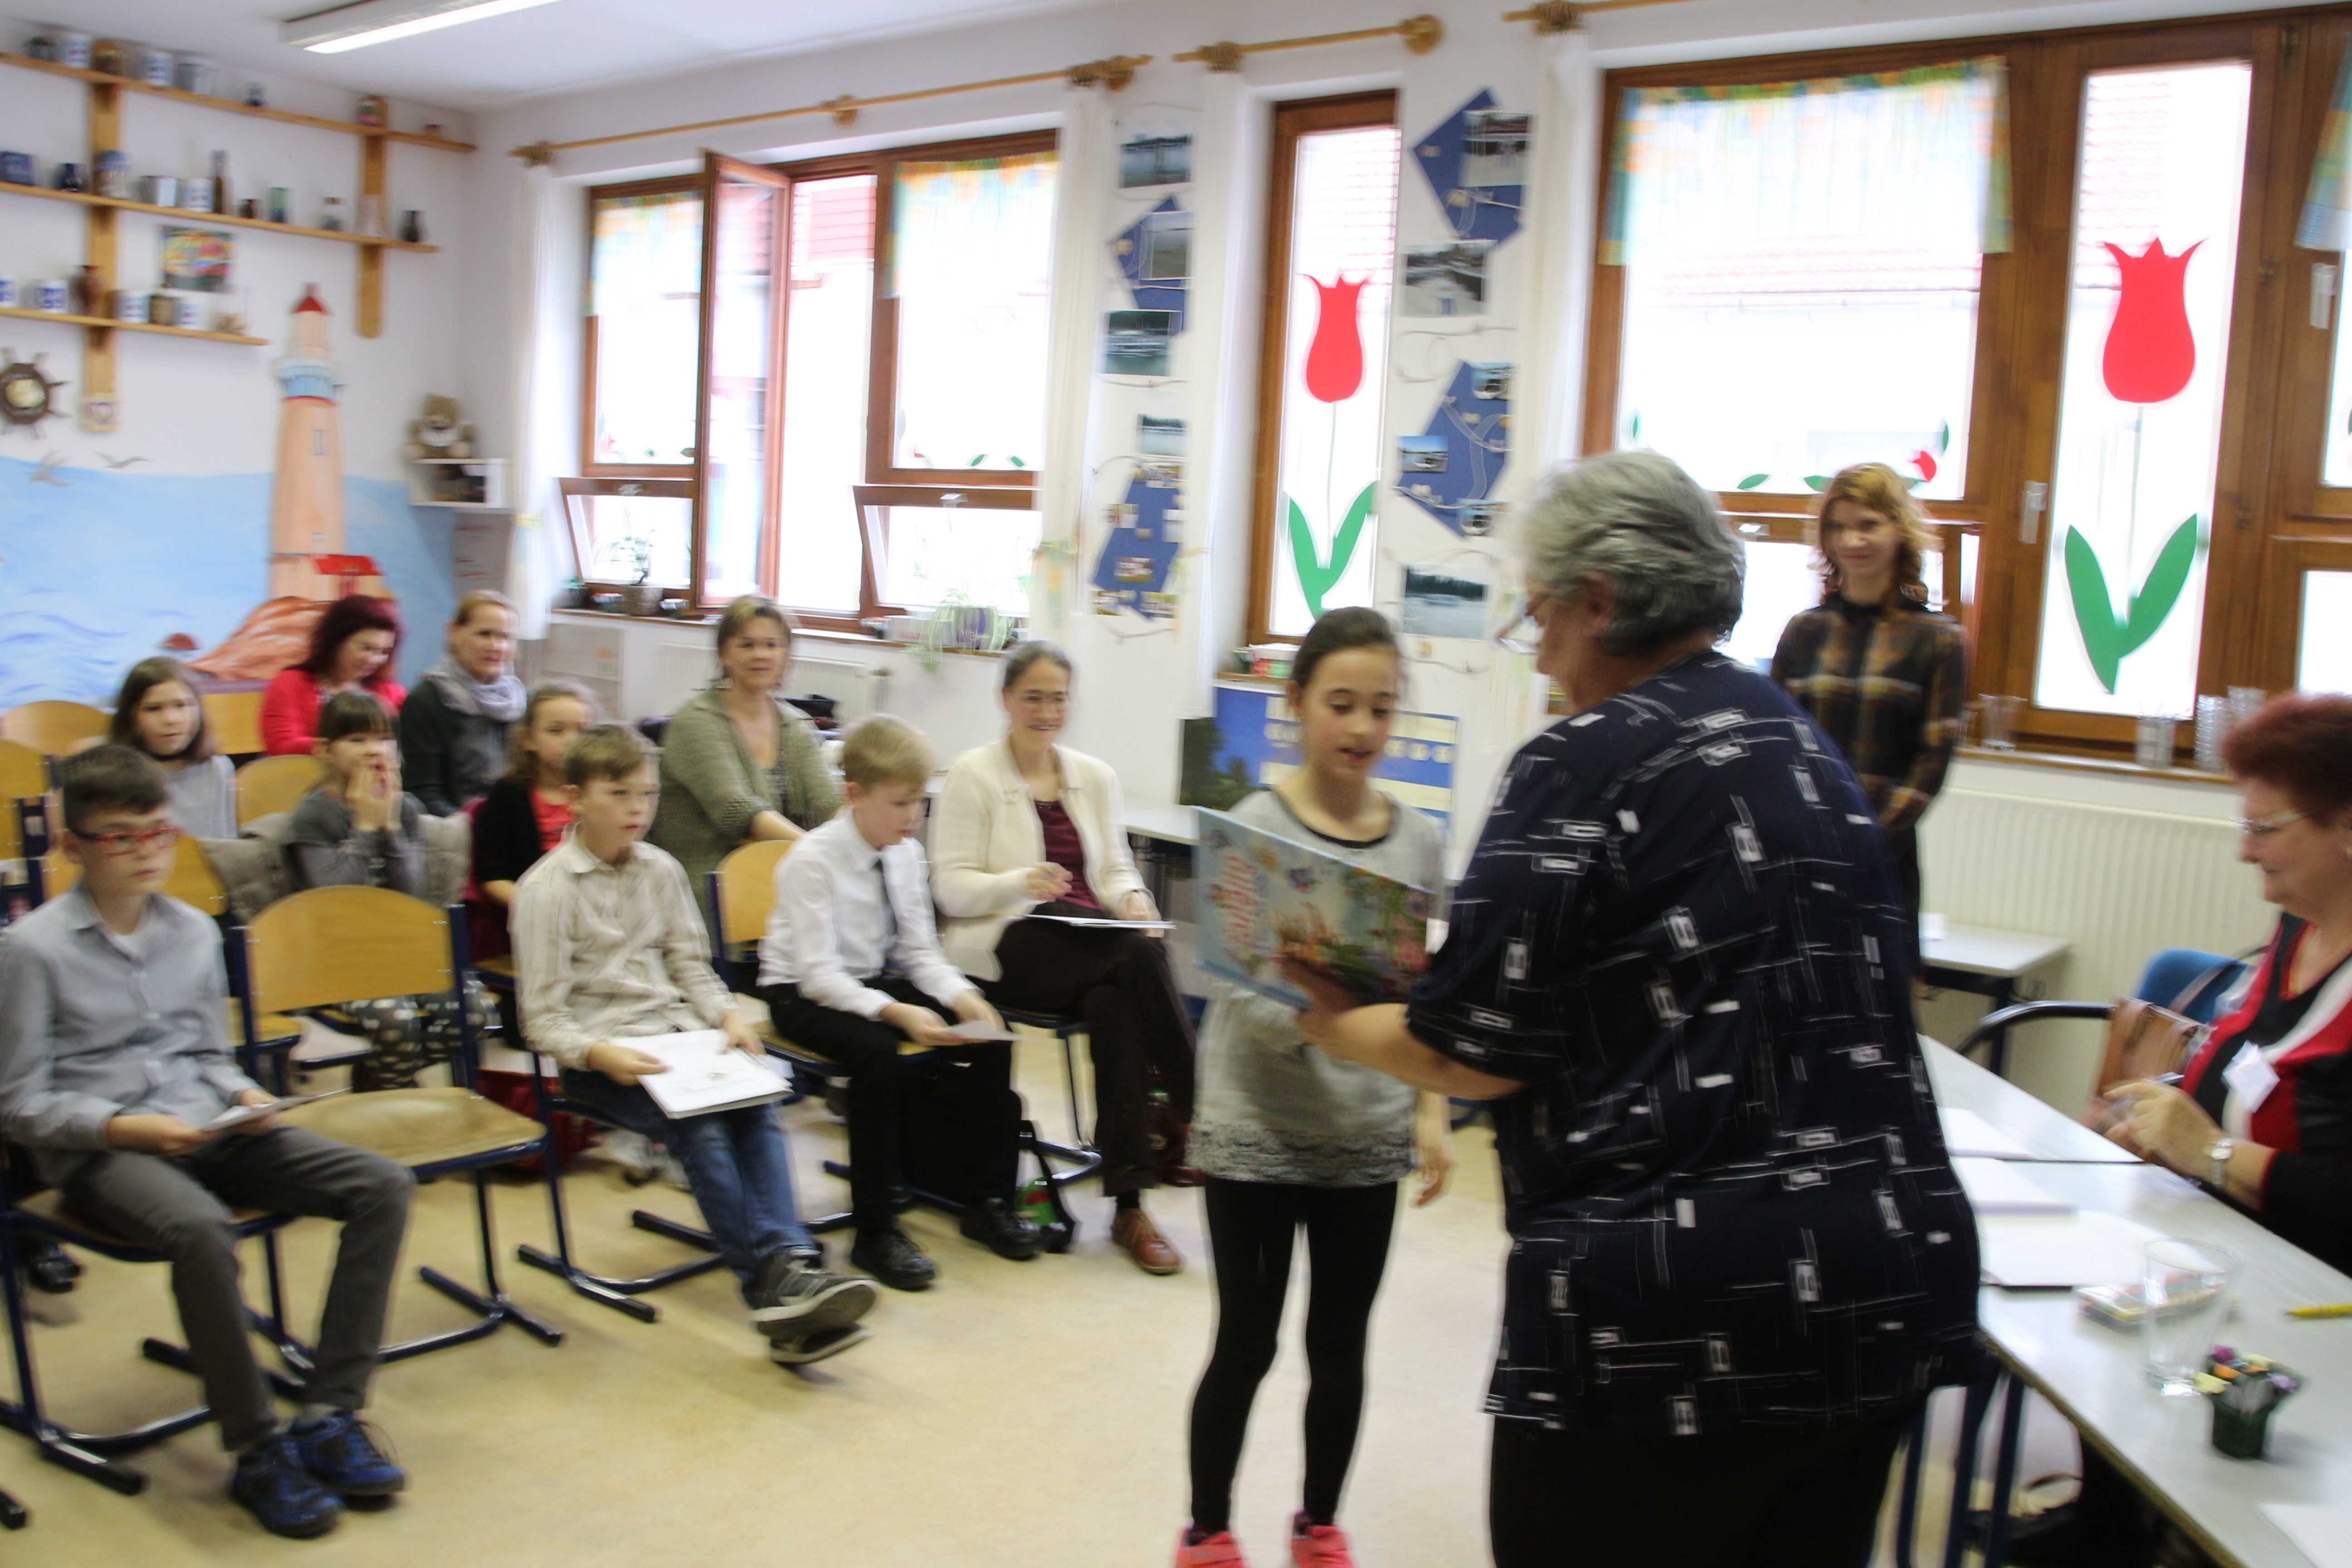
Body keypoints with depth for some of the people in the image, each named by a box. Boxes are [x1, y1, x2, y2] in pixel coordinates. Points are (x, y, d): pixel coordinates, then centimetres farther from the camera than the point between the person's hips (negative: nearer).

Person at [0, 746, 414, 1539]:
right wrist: (122, 1126, -18)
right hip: (98, 1150, -6)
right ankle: (258, 1450, -22)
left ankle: (328, 1414, -12)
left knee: (383, 1185, -14)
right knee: (201, 1227, -39)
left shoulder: (195, 932, 11)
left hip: (204, 1128, 6)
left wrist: (244, 1095, -1)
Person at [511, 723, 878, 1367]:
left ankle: (789, 1265, -38)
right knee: (700, 1127, -31)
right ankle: (775, 1285, -35)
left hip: (675, 1032, 5)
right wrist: (601, 1054, -24)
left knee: (758, 1111, -25)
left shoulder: (661, 871, 13)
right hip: (598, 1054, -5)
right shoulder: (546, 889, -3)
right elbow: (543, 1019, -6)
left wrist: (726, 1015, -2)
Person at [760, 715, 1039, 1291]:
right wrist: (897, 1012, -38)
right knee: (879, 1053, -35)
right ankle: (875, 1232, -23)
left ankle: (988, 1200, 1)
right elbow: (819, 974, -25)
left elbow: (919, 951, 4)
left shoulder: (907, 854, 0)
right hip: (804, 996, -6)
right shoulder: (812, 860, -19)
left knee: (991, 1040, -12)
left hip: (882, 983, 6)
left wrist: (962, 996, -17)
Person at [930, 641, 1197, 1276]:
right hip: (1006, 945, -4)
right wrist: (1020, 882, -22)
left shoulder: (1096, 777, 18)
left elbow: (1115, 868, 17)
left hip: (1094, 947, 4)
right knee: (1140, 956, -32)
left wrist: (1132, 897, -8)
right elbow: (950, 886, -3)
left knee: (1115, 1003, -32)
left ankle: (1129, 1204, -28)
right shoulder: (973, 773, 4)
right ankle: (1197, 1117, -23)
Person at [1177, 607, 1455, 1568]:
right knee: (1245, 1346, 8)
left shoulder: (1419, 841, 1)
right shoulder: (1255, 827, -11)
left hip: (1368, 1141, 3)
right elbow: (1237, 993, -18)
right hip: (1256, 1137, -3)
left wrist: (1431, 1115, 1)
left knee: (1340, 1350, 14)